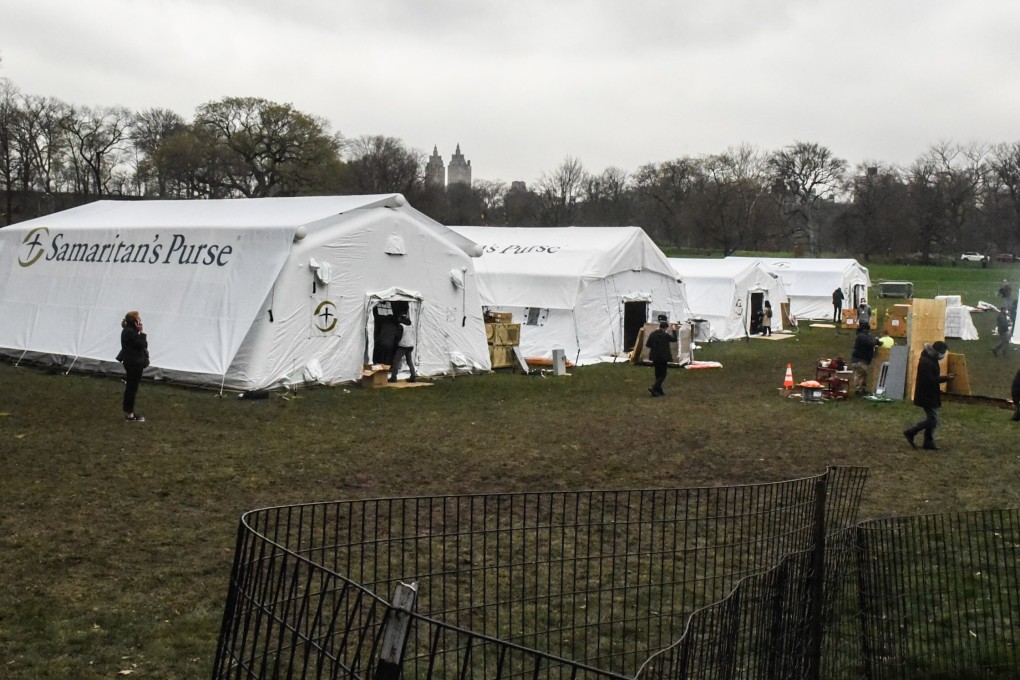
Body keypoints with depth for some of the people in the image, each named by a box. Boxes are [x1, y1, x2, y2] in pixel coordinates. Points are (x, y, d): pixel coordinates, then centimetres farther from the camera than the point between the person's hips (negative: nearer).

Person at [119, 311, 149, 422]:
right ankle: (130, 414, 3)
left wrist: (140, 333, 4)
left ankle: (128, 412, 24)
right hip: (133, 363, -11)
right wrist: (142, 332, -14)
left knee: (130, 387, 16)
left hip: (133, 362, 11)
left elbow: (142, 345, 13)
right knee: (132, 388, -3)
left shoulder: (130, 330, 12)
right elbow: (142, 345, -21)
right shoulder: (130, 332, -20)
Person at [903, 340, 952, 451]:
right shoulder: (925, 362, -21)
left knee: (932, 419, 12)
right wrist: (945, 378, -24)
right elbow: (929, 380, -27)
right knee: (932, 419, -8)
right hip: (927, 396, -11)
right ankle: (910, 432, 3)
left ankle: (929, 443, 16)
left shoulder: (931, 360, 12)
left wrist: (944, 378, 5)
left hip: (931, 395, 11)